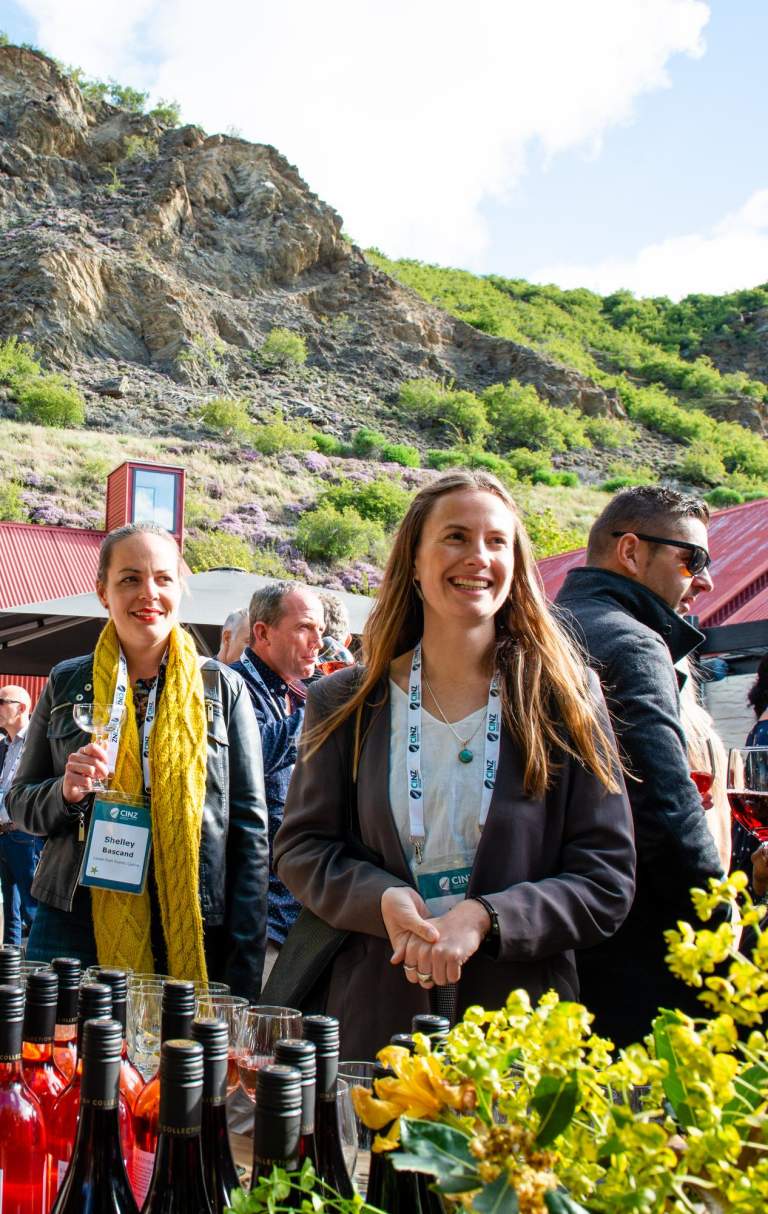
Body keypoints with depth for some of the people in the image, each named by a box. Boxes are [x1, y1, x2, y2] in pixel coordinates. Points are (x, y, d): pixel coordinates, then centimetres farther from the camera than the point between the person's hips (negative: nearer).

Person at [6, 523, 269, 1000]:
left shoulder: (223, 688, 2)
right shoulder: (67, 683, 6)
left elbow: (250, 829, 1)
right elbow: (19, 803, 12)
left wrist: (245, 975, -4)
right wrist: (65, 793, -12)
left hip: (191, 936, -1)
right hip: (75, 926, 1)